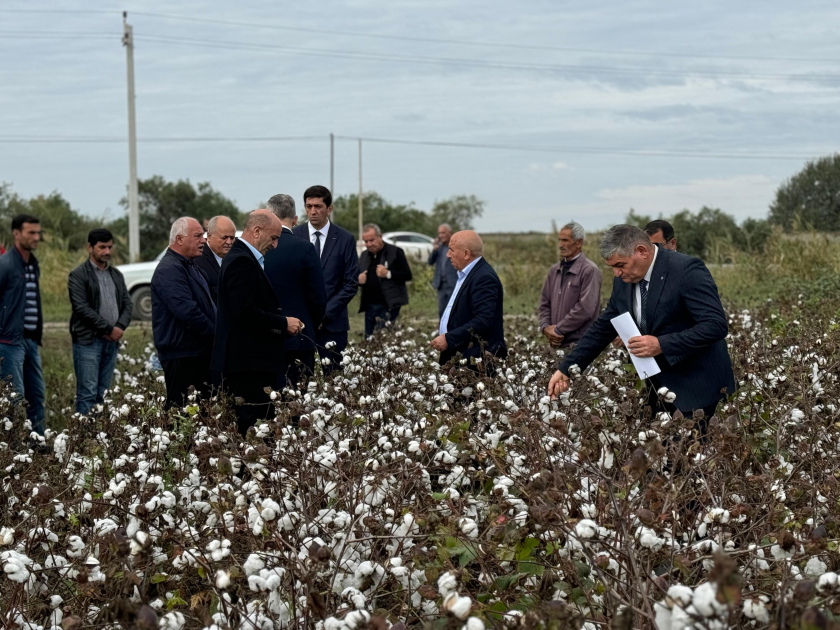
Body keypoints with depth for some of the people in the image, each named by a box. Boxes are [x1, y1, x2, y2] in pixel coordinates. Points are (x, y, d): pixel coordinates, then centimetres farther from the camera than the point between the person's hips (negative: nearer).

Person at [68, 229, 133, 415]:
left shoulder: (116, 275, 16)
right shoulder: (78, 275, -4)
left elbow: (127, 304, 14)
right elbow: (82, 308, -12)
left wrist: (120, 327, -5)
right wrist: (109, 328, -12)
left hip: (112, 341, 6)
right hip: (88, 341, -6)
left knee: (103, 395, 7)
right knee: (87, 393, -9)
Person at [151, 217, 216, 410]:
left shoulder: (191, 267, 19)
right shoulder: (169, 270, -14)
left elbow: (207, 306, 28)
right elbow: (187, 311, -24)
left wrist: (218, 329, 11)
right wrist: (216, 332, -16)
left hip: (199, 354, 10)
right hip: (182, 356, -10)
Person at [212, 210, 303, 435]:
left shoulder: (241, 258, 19)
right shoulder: (242, 261, -14)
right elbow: (245, 313, -22)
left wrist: (281, 322, 14)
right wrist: (283, 323, -12)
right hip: (248, 363, -11)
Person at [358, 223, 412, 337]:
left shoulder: (395, 252, -3)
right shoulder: (364, 255, 14)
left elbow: (407, 275, -7)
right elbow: (359, 278, 24)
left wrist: (388, 274, -21)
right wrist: (358, 280, -1)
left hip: (389, 306, -6)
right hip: (369, 306, 6)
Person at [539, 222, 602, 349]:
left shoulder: (589, 270, -8)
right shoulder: (555, 270, 14)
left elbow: (585, 308, -17)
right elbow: (545, 304, 17)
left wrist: (558, 329, -14)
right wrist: (546, 327, -3)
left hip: (579, 343, -6)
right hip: (556, 343, 6)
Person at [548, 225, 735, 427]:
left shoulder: (687, 270, -18)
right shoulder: (623, 281, 4)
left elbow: (716, 325, -23)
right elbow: (603, 328, 13)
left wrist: (662, 345, -28)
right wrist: (566, 369, 5)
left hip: (697, 387, -7)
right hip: (659, 387, 7)